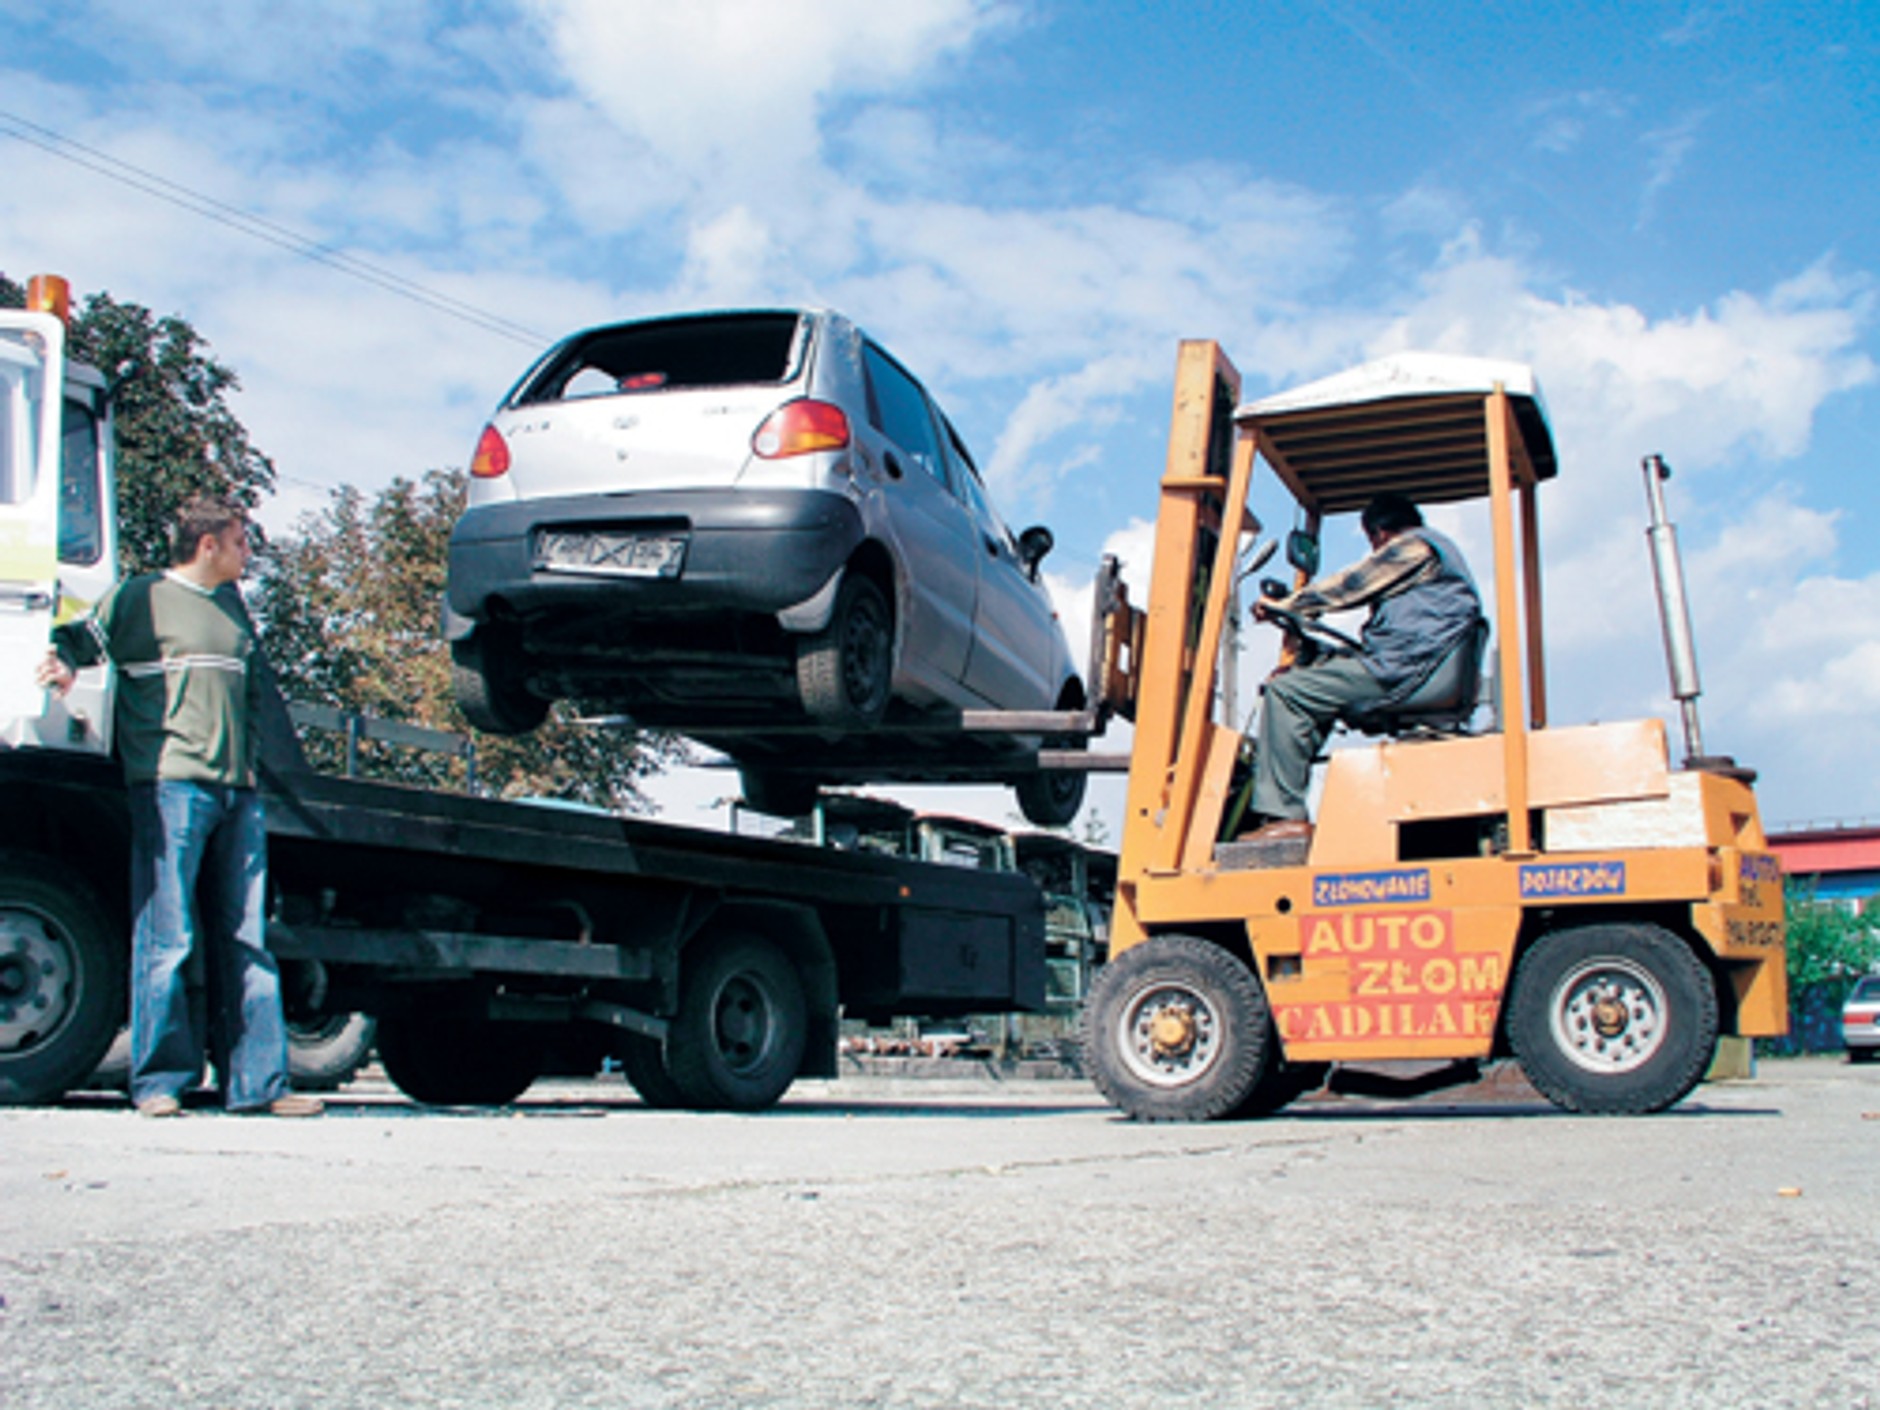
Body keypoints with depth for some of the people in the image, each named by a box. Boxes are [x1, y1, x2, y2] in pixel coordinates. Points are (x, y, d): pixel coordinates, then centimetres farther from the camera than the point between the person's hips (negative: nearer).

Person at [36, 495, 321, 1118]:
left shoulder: (233, 605, 23)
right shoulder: (142, 596, 5)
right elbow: (82, 635, -1)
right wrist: (62, 662, -21)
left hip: (238, 789, 6)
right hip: (170, 783, -6)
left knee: (245, 942, 4)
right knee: (169, 938, -6)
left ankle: (257, 1081, 6)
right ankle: (159, 1079, 2)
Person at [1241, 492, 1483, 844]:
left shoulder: (1414, 547, -2)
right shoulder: (1436, 547, 30)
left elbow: (1346, 587, -2)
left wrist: (1282, 606, 7)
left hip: (1397, 671, -11)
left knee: (1286, 691, -15)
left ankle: (1285, 815, -23)